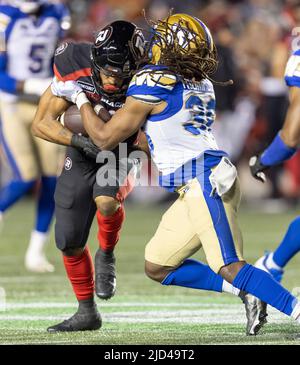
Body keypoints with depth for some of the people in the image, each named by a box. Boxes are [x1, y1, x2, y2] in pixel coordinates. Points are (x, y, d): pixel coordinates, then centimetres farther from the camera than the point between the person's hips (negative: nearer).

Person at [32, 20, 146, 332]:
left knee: (106, 201, -35)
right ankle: (87, 312, 27)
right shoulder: (75, 69, -27)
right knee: (69, 243, 6)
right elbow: (41, 123, -19)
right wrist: (80, 140, -34)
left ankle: (106, 255, -3)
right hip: (82, 154, 2)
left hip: (121, 154, -2)